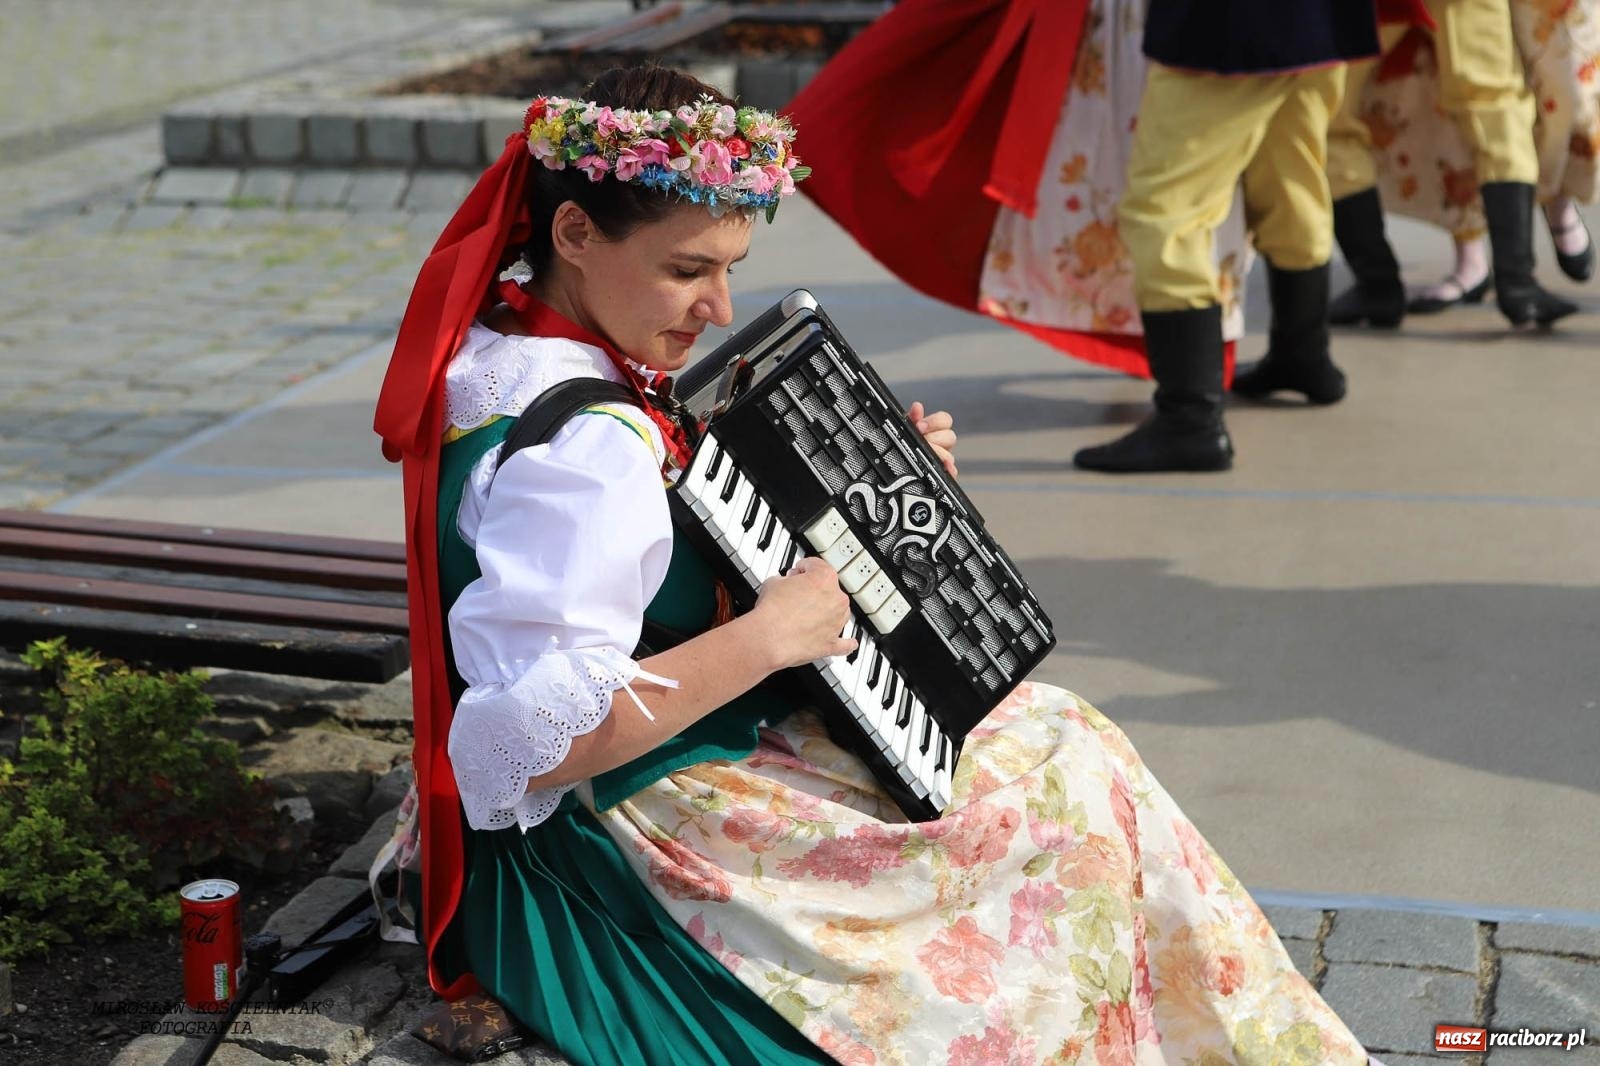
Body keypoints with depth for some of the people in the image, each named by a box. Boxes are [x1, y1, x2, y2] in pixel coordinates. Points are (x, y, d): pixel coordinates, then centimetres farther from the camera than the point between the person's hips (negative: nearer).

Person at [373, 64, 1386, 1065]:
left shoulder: (503, 356, 4)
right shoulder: (578, 448, -28)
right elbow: (539, 742, -33)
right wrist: (768, 637, -28)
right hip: (638, 851, -10)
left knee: (1048, 727, 13)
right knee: (1071, 796, 0)